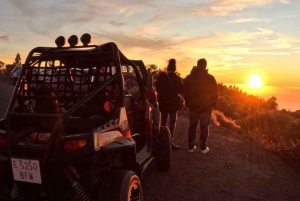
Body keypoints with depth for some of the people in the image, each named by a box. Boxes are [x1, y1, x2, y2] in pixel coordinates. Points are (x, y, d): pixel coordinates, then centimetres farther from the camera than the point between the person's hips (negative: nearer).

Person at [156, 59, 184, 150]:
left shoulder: (161, 77, 1)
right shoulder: (176, 78, -11)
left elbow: (157, 89, 9)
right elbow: (181, 91, -8)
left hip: (163, 102, 4)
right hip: (173, 102, -4)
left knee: (163, 121, 17)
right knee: (172, 122, 1)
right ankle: (170, 141, -3)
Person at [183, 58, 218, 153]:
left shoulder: (189, 77, -1)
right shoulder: (210, 78, -9)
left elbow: (185, 92, 2)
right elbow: (215, 92, -6)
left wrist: (188, 103, 12)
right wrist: (212, 104, 7)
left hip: (193, 106, 3)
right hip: (206, 106, -2)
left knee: (192, 126, 12)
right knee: (204, 127, 6)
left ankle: (191, 146, 17)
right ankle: (203, 148, 9)